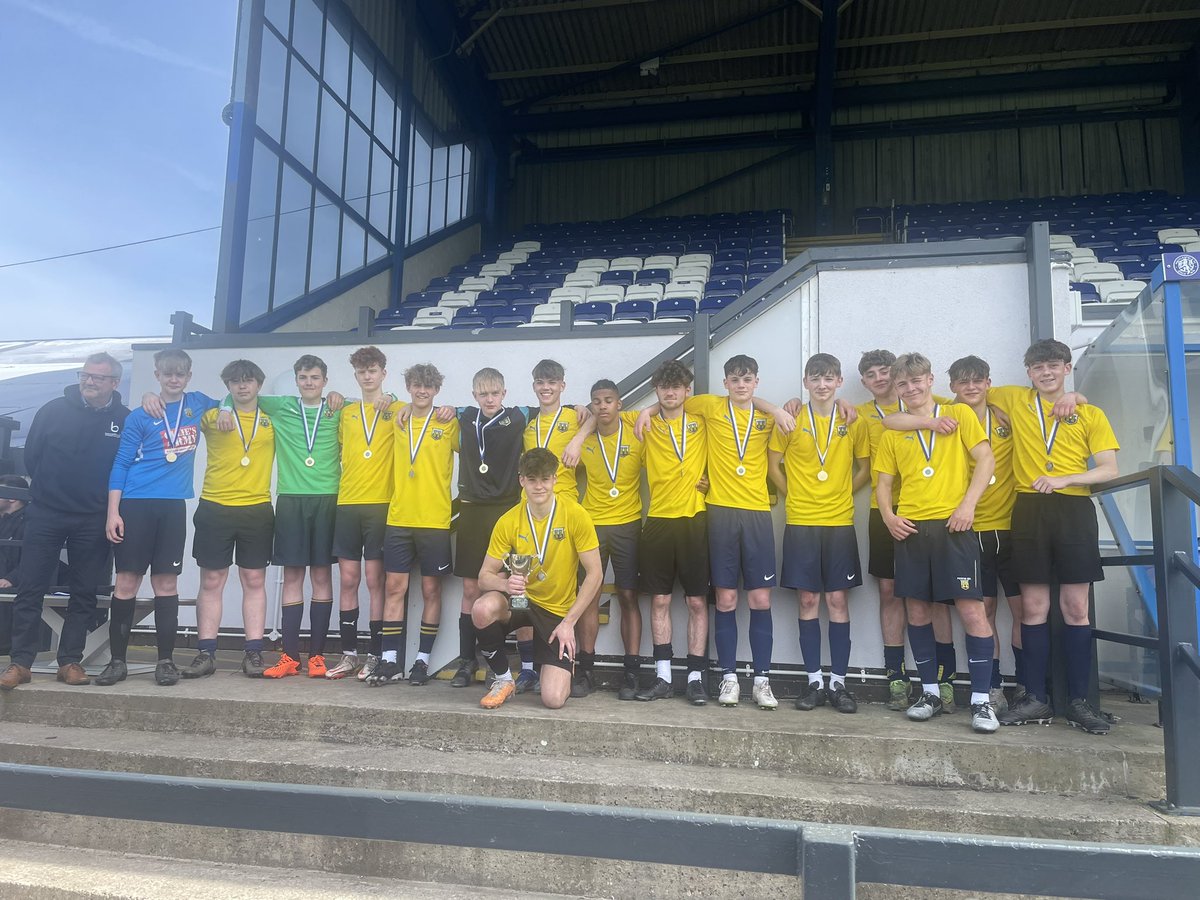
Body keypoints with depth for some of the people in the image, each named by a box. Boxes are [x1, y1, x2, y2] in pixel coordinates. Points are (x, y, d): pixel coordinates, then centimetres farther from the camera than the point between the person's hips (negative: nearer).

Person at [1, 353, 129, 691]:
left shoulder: (125, 420, -3)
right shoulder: (54, 410, -1)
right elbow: (31, 456, 7)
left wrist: (106, 502, 2)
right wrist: (48, 489, 11)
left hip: (93, 521, 0)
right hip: (45, 514, 0)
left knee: (84, 593, 6)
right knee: (29, 589, 1)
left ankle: (69, 662, 15)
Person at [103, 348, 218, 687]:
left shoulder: (197, 403, 10)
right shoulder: (139, 417, 3)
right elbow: (120, 465, 2)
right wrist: (113, 513, -5)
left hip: (173, 506, 2)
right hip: (136, 505, -1)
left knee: (166, 583, 3)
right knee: (126, 582, -1)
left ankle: (166, 660, 9)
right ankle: (117, 660, 10)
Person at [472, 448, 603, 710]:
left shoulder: (574, 514, -15)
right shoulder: (509, 521, -9)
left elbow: (595, 574, -10)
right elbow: (485, 576, -6)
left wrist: (568, 622, -14)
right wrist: (506, 584, -30)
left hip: (559, 611, -1)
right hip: (520, 599, 2)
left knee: (554, 700, -15)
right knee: (482, 609, -34)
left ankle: (563, 663, 24)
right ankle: (503, 679, -6)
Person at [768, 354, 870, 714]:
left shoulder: (854, 421, 3)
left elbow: (865, 468, 10)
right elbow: (773, 463, 7)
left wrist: (841, 494, 1)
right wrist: (794, 494, 2)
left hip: (840, 522, 0)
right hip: (800, 523, 0)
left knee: (837, 600, 3)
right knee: (807, 600, 4)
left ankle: (838, 683, 12)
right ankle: (814, 681, 14)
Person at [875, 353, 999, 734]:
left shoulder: (958, 414, 6)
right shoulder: (892, 433, 14)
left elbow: (986, 460, -1)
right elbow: (884, 482, 16)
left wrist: (968, 504, -12)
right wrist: (888, 516, -2)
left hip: (952, 524, -3)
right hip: (910, 528, 4)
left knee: (971, 609, -7)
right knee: (917, 610, 6)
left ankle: (981, 699, 2)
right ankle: (930, 692, 19)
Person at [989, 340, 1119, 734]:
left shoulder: (1091, 414, 9)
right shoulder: (1015, 401, 10)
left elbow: (1109, 470, 3)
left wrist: (1063, 479, -14)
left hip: (1074, 509, 0)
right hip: (1030, 510, 0)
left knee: (1076, 609, 1)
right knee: (1033, 609, 3)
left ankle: (1078, 701, 10)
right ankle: (1035, 700, 10)